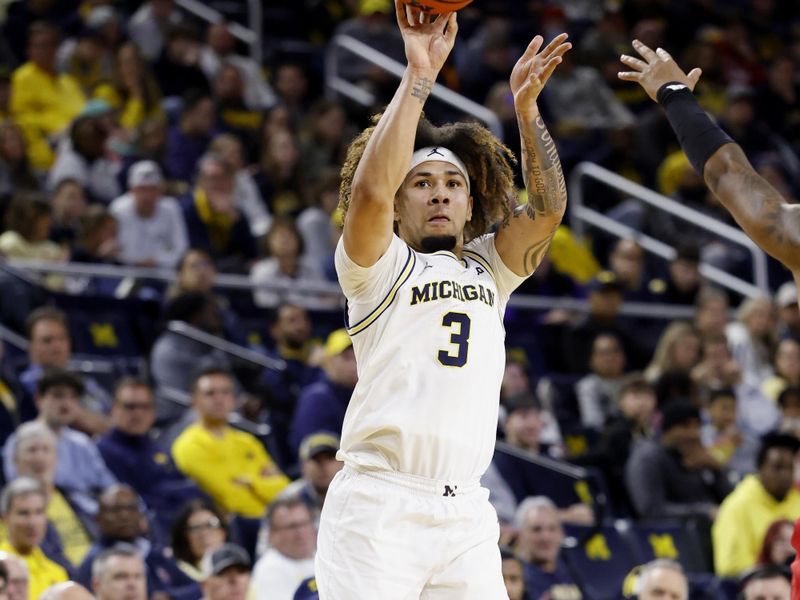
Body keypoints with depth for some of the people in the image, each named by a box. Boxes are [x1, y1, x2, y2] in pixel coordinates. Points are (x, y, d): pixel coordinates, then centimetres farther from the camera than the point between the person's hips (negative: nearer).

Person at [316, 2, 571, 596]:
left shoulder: (488, 269, 22)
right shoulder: (379, 268, 7)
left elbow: (548, 207, 8)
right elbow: (369, 192, -11)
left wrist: (526, 106, -2)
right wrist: (418, 75, -11)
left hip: (465, 514, 5)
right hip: (379, 505, -5)